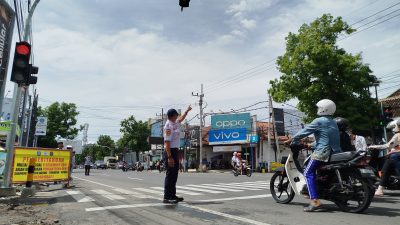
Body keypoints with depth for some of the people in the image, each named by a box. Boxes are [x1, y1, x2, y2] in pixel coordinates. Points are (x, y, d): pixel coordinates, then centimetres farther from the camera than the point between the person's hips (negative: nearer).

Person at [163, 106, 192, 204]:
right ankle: (167, 197, 0)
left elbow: (181, 119, 36)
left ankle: (172, 195, 24)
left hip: (175, 150, 10)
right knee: (170, 174, -7)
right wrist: (169, 157, -27)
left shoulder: (175, 123, 10)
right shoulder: (168, 126, -18)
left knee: (174, 174, 14)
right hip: (170, 151, -10)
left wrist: (187, 111, 43)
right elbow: (167, 142, -23)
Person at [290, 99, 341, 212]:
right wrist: (312, 144, 30)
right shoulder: (334, 123, 19)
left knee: (308, 173, -6)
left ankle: (315, 201, -17)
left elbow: (305, 131, -7)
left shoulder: (319, 121, -8)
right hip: (335, 152, 9)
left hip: (322, 152, -9)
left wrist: (294, 140, 6)